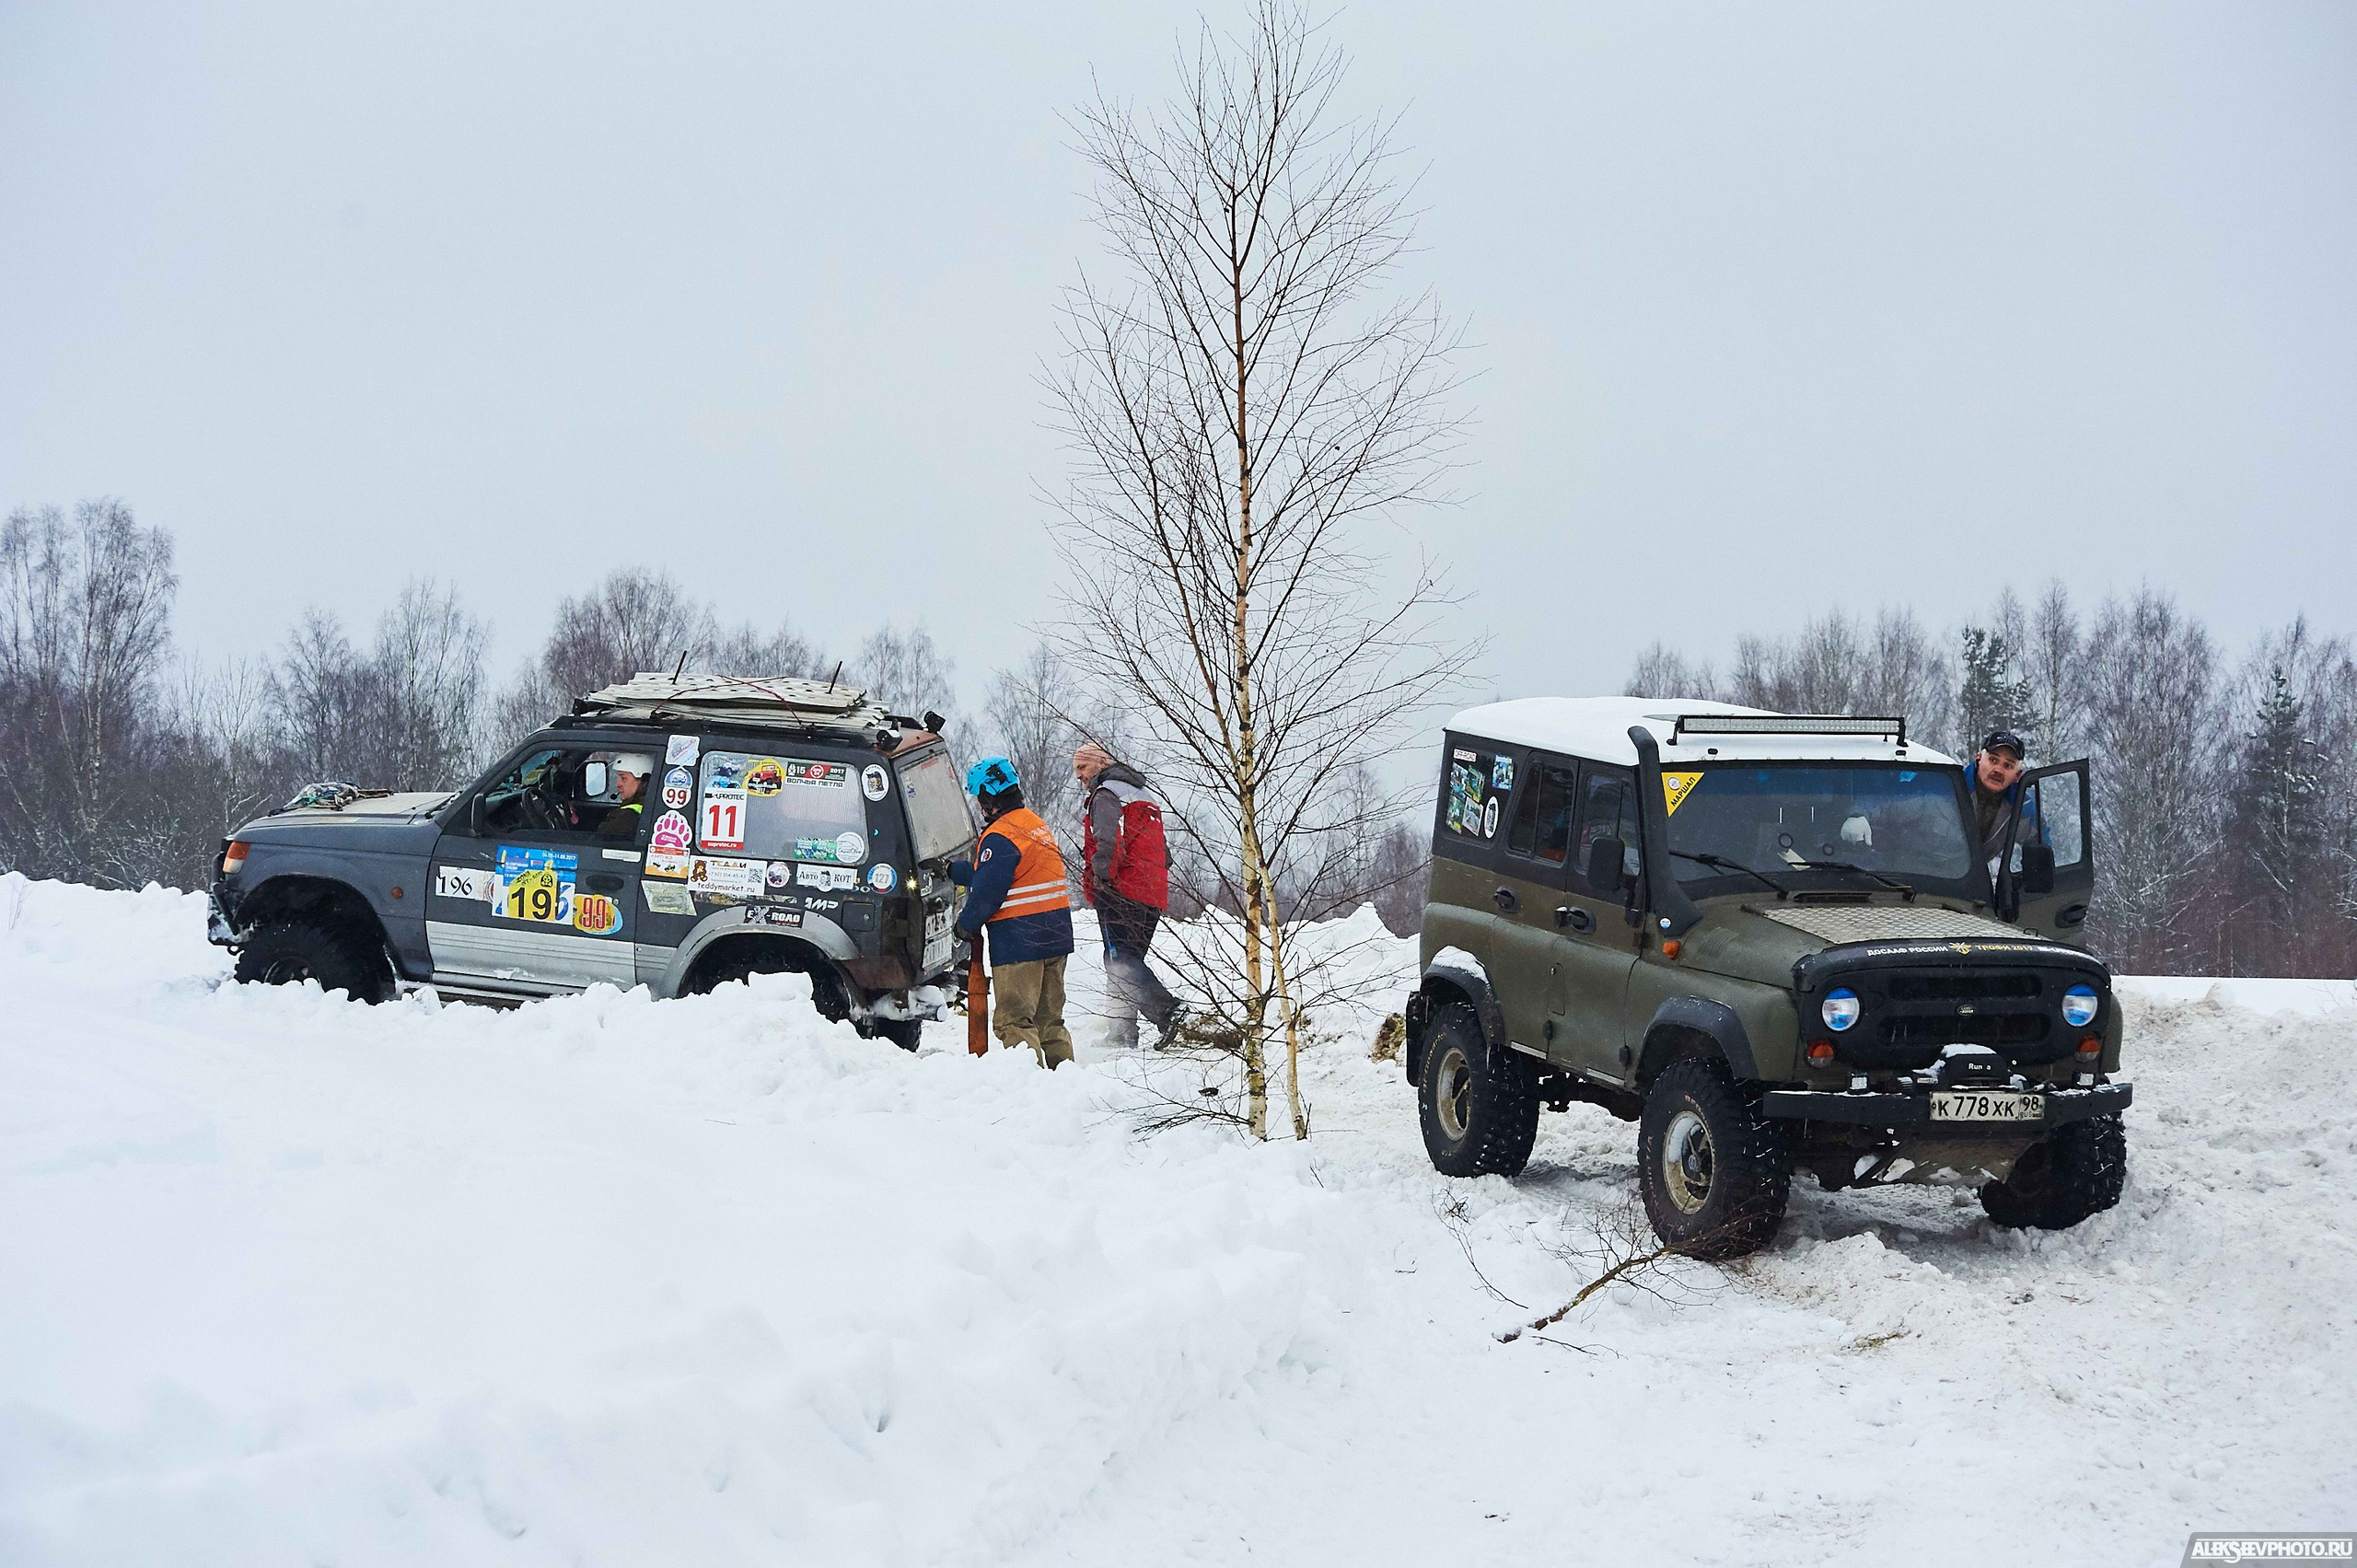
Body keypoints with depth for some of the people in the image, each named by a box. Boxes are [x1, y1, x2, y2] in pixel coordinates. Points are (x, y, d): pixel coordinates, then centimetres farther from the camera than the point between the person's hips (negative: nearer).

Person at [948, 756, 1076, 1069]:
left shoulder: (1000, 837, -16)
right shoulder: (1035, 824, 14)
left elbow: (988, 889, -18)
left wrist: (967, 923, -2)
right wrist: (950, 870, 30)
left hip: (1019, 941, -9)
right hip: (1055, 936, 9)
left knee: (1014, 1020, -5)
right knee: (1049, 1017, 16)